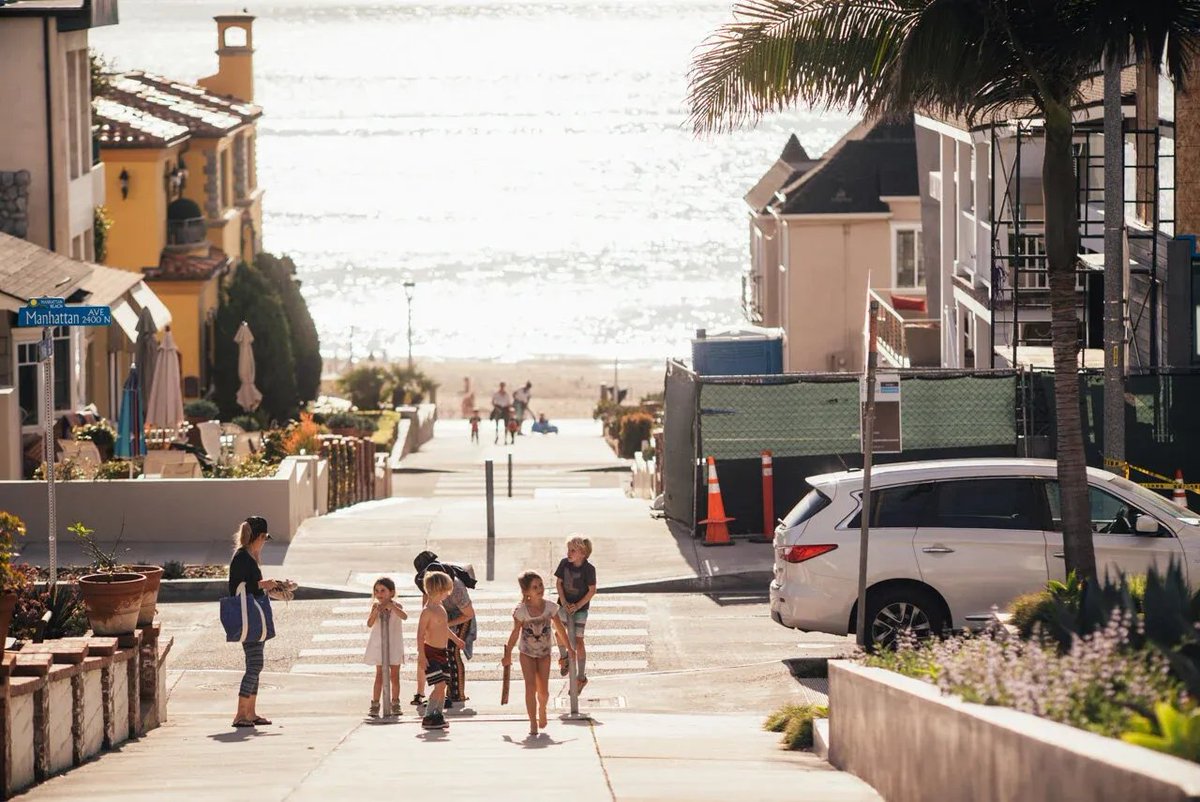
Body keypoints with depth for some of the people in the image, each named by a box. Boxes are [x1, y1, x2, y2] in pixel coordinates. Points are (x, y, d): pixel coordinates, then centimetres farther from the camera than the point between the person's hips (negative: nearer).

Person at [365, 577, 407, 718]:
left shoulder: (396, 606, -7)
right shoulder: (376, 606, -3)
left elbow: (404, 616, -27)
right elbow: (369, 624, -12)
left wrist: (391, 606, -37)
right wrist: (376, 611, -27)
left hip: (394, 644, -1)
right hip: (379, 644, 1)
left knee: (394, 675, 5)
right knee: (380, 674, 1)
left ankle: (395, 704, 14)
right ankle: (375, 704, 3)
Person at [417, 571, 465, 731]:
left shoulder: (441, 608, 12)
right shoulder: (427, 611, -16)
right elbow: (420, 634, -19)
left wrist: (455, 639, 44)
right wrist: (422, 656, -24)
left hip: (443, 651, 9)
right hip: (431, 652, -9)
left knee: (442, 685, 8)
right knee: (438, 685, -15)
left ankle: (438, 715, 15)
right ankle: (428, 718, -11)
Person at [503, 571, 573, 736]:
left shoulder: (550, 607, -10)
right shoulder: (521, 611, -16)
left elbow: (559, 629, 3)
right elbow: (515, 633, -4)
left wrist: (569, 647, 11)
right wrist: (508, 654, 2)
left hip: (544, 654, 2)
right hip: (527, 654, -2)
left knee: (543, 690, 3)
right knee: (530, 687, -10)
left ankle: (542, 709, 37)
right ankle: (533, 723, -3)